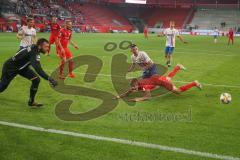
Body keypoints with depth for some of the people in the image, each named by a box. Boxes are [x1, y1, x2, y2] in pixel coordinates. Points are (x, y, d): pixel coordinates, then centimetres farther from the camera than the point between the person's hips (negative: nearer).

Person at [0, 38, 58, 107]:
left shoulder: (35, 49, -9)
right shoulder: (32, 52, -35)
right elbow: (37, 68, -46)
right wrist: (49, 79, -51)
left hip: (22, 67, 8)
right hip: (10, 67, -8)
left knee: (36, 80, -8)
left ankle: (31, 101, 3)